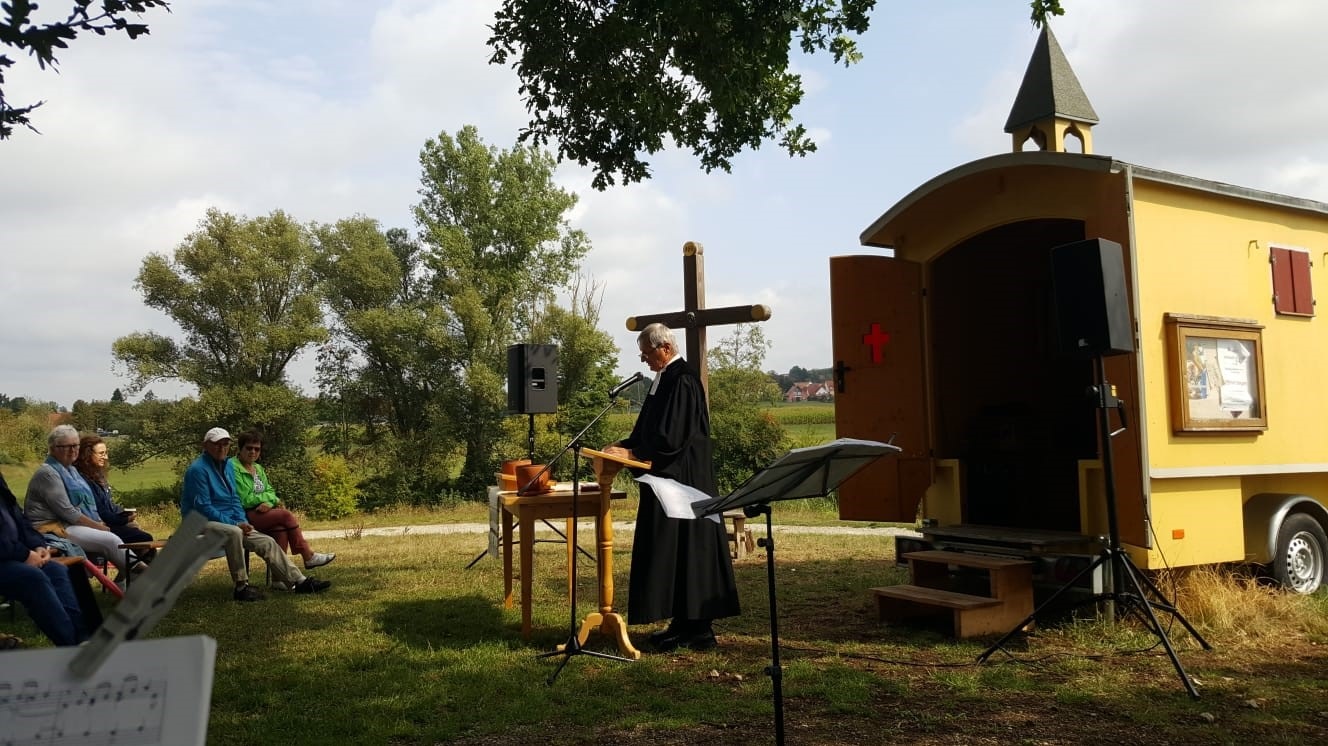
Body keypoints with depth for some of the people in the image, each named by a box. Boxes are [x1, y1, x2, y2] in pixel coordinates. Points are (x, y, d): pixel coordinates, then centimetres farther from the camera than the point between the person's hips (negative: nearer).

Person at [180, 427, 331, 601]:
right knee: (233, 532, -38)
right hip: (203, 523, -8)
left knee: (267, 542, -5)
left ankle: (299, 581, -3)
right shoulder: (198, 469, -14)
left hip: (229, 523, 8)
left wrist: (242, 521, -2)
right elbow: (203, 508, -18)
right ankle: (241, 586, -30)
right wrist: (235, 524, -19)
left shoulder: (226, 466, 13)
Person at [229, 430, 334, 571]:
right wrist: (270, 498, -3)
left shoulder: (258, 468, 19)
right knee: (286, 515, -22)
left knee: (281, 528, -25)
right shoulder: (233, 467, -8)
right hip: (245, 515, -7)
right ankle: (308, 556, -13)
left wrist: (269, 502, -14)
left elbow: (270, 491, 11)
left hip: (263, 511, 7)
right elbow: (245, 499, -14)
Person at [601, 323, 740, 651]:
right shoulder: (665, 379, 14)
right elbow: (653, 430, 20)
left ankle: (696, 629, 3)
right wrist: (624, 445, 7)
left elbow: (671, 437, -21)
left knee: (683, 546, -5)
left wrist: (632, 453, -15)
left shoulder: (682, 381, -16)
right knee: (672, 548, 11)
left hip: (683, 479, -10)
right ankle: (685, 623, 18)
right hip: (669, 478, 10)